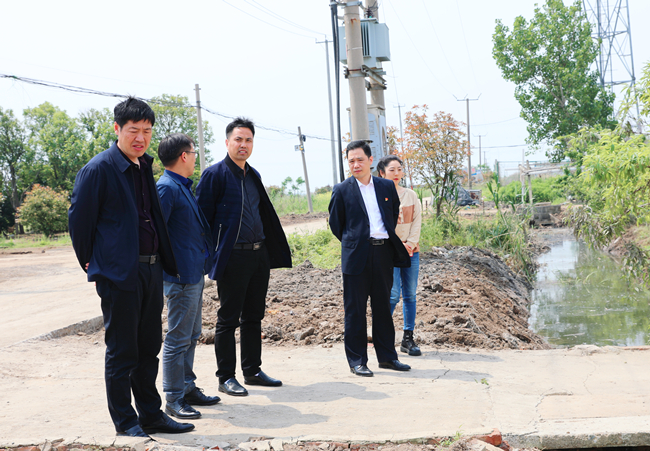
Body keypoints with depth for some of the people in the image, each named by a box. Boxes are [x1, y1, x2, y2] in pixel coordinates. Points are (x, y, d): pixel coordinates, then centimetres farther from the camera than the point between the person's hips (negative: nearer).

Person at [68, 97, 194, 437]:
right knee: (121, 352, 2)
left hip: (151, 269, 8)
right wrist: (92, 265, -1)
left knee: (148, 348, 15)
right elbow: (78, 219, -7)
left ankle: (151, 415, 26)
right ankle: (125, 422, 14)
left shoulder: (144, 167, 14)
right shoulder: (98, 169, -11)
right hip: (119, 274, -8)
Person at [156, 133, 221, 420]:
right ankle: (174, 399, 6)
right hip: (181, 276, -10)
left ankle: (188, 388, 27)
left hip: (195, 273, 10)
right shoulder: (166, 188, -15)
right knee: (178, 339, -2)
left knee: (191, 336, 16)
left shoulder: (183, 187, 14)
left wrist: (203, 264, 23)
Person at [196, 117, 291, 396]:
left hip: (259, 254, 7)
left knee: (254, 316, 13)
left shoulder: (253, 176, 16)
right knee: (228, 319, 1)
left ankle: (253, 371, 24)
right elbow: (204, 216, -10)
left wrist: (275, 252, 16)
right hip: (232, 256, -7)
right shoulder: (215, 174, -7)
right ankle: (226, 377, 9)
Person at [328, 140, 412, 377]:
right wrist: (351, 242, 8)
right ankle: (357, 360, 9)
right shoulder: (342, 190, 0)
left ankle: (387, 356, 21)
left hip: (383, 251, 3)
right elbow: (335, 223, 7)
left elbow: (395, 213, 23)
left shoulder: (387, 186, 10)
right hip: (357, 255, -3)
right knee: (355, 310, 1)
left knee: (383, 306, 11)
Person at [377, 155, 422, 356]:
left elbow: (417, 221, 7)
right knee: (393, 295, -11)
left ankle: (408, 338, 12)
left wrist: (410, 243, -6)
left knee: (410, 294, 4)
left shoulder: (411, 195, 10)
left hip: (411, 251, 5)